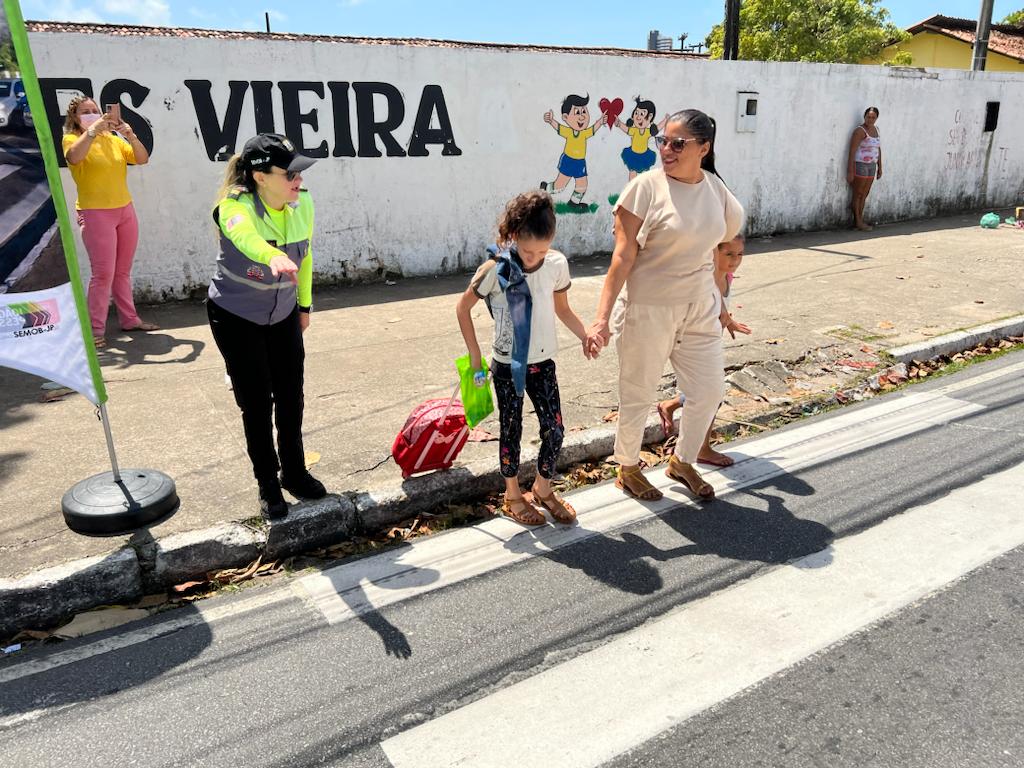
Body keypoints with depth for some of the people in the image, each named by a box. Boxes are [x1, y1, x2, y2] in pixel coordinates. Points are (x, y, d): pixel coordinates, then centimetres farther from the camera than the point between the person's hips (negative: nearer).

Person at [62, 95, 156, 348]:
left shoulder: (113, 138, 11)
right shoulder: (72, 139, -1)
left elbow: (142, 159, 1)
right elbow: (74, 157, -24)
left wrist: (131, 136, -14)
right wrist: (93, 129, -26)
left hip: (125, 209, 5)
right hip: (95, 213, -5)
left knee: (123, 271, 11)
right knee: (103, 273, -9)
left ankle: (129, 319, 19)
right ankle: (95, 330, -4)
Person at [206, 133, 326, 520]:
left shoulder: (302, 203, -13)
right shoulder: (235, 206, -28)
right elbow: (243, 233, -54)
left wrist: (304, 304, 12)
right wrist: (273, 256, -75)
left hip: (283, 316, 5)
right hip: (235, 318, -4)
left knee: (290, 397, 9)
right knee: (256, 403, 1)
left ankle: (295, 473, 30)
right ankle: (268, 486, 19)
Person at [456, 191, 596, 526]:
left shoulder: (557, 264, -6)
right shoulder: (496, 269, -16)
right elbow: (463, 308, -4)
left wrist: (585, 334, -8)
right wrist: (475, 353, -4)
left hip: (543, 363, 3)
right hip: (507, 366, -3)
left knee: (555, 429, 4)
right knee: (511, 431, 10)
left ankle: (543, 489, 28)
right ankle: (512, 496, 29)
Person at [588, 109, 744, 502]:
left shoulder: (716, 188, 3)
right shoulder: (646, 187, -13)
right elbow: (623, 256, -16)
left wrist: (720, 303, 18)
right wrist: (602, 316, -20)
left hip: (700, 309, 6)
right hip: (648, 310, -6)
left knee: (709, 390, 13)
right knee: (638, 395, 8)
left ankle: (682, 462, 37)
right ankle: (627, 469, 31)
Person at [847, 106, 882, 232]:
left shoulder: (875, 130, 12)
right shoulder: (860, 131, -13)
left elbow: (878, 149, 18)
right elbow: (852, 151, -17)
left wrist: (879, 168, 16)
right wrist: (850, 171, -21)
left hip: (871, 166, 8)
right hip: (859, 165, -8)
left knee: (864, 195, 10)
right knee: (858, 194, 1)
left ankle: (860, 219, 17)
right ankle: (858, 221, 9)